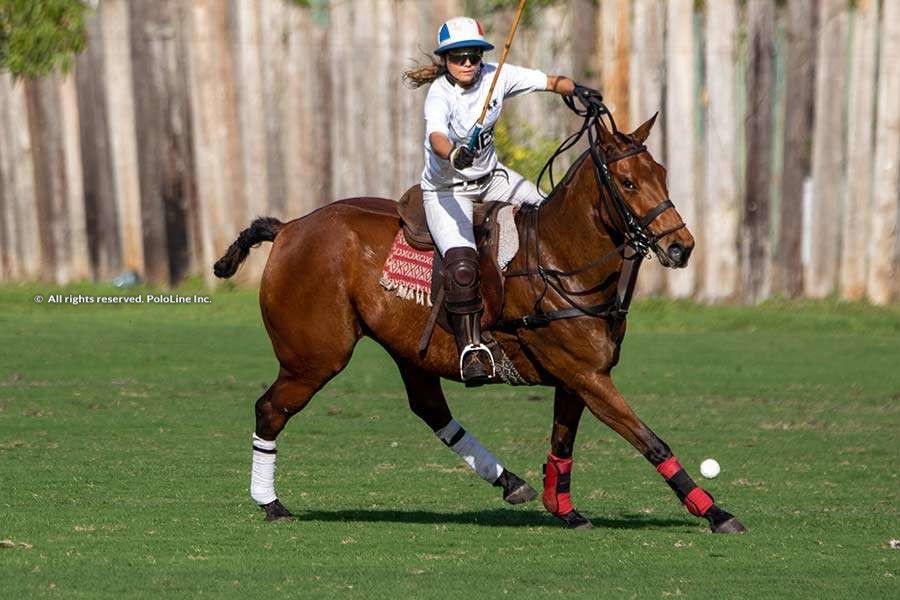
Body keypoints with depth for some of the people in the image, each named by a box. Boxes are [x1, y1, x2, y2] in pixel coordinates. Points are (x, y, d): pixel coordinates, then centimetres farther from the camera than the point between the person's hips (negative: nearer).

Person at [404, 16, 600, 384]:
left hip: (490, 177, 6)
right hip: (446, 189, -6)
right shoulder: (440, 95, -25)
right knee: (462, 262, -27)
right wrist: (455, 155, -66)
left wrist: (574, 89, -24)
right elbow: (436, 136, -45)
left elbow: (549, 82, -3)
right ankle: (470, 347, -20)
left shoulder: (497, 77, -9)